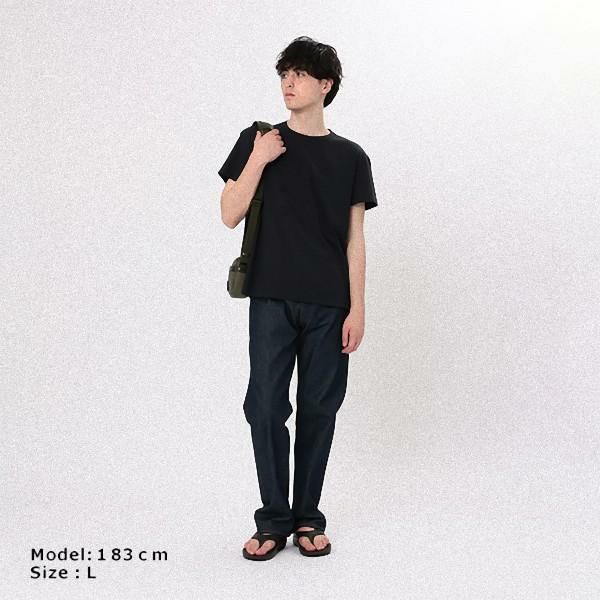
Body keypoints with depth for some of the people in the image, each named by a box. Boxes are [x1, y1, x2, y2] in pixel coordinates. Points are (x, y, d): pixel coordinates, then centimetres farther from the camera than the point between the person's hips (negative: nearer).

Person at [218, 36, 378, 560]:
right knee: (266, 406, -2)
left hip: (328, 305, 1)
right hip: (271, 299, 0)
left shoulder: (350, 157, 7)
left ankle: (307, 517, 18)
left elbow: (354, 238, 5)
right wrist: (258, 159, -11)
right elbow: (230, 215, -1)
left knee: (319, 409, 5)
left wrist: (357, 308, -1)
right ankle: (273, 520, 12)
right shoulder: (258, 140, 5)